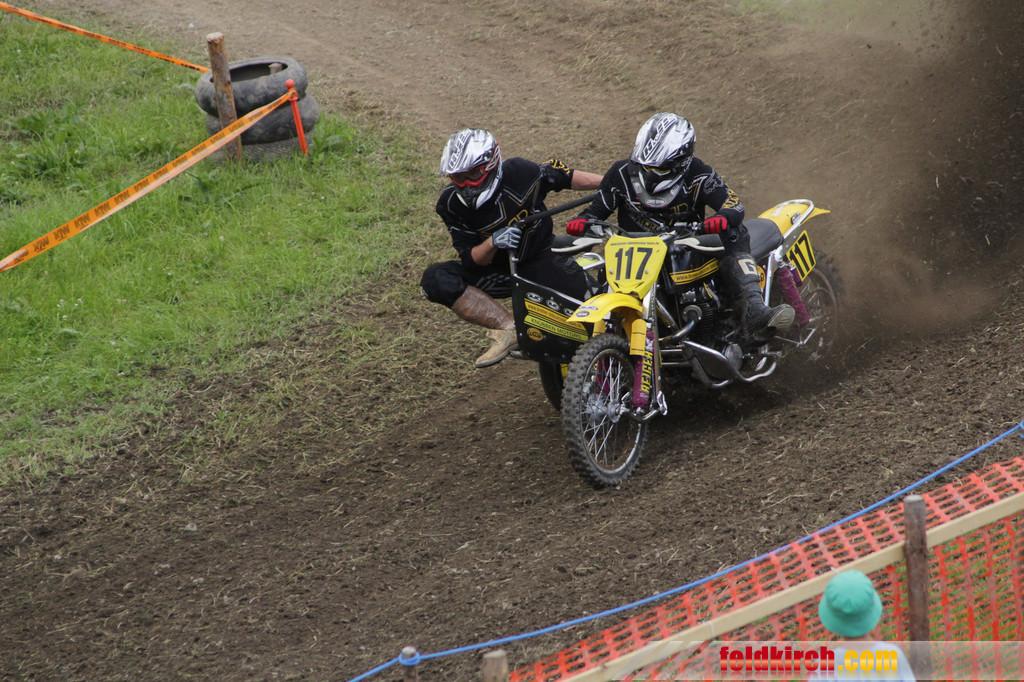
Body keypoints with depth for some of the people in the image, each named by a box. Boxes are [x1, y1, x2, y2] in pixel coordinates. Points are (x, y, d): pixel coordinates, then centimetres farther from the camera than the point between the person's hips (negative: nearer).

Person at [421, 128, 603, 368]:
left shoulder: (519, 172, -19)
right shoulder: (451, 203, -14)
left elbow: (566, 177, 0)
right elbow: (472, 260, -13)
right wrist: (492, 243, -34)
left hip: (538, 259, -1)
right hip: (495, 272, 1)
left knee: (580, 290, -28)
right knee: (435, 279, -24)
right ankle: (507, 327, -25)